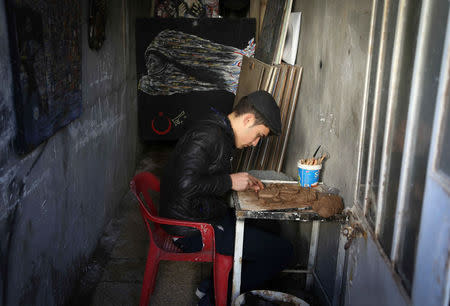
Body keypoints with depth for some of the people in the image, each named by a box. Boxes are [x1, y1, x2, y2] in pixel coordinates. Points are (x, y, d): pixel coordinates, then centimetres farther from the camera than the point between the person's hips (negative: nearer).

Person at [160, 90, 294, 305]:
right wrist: (230, 181, -18)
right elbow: (185, 184, -30)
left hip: (204, 214, 11)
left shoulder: (220, 134, 12)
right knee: (282, 251, -10)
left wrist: (244, 182, 8)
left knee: (264, 232, 25)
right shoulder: (208, 136, -20)